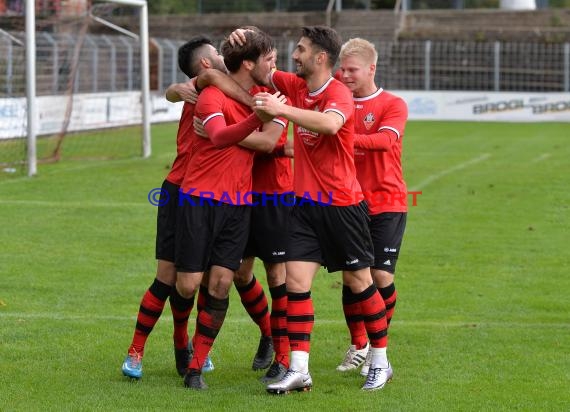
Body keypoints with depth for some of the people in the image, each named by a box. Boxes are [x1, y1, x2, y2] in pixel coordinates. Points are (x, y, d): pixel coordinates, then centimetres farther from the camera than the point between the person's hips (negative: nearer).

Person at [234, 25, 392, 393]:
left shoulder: (339, 94, -18)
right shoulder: (297, 86, 4)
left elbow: (330, 124, -40)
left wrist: (281, 109, -41)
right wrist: (243, 41, -3)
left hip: (342, 205, -6)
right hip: (306, 204, 6)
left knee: (359, 282, 6)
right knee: (296, 281, -5)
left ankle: (381, 363, 21)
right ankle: (299, 370, -5)